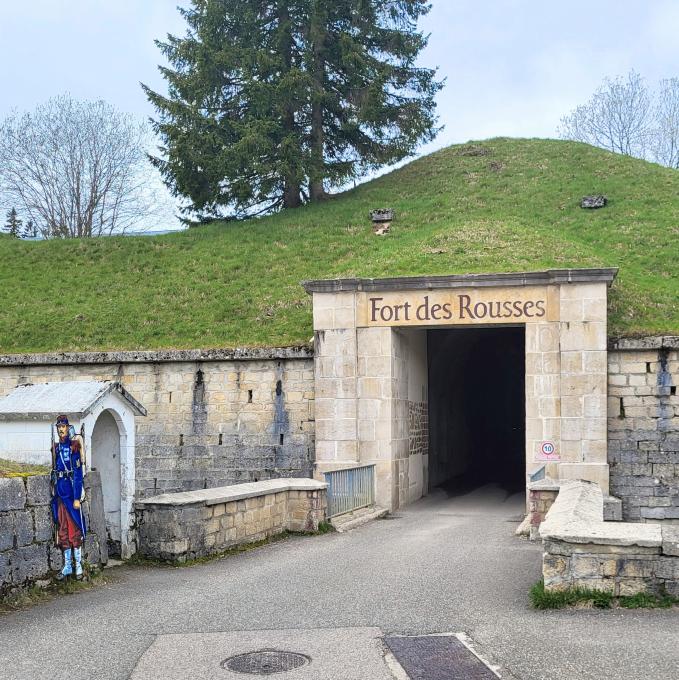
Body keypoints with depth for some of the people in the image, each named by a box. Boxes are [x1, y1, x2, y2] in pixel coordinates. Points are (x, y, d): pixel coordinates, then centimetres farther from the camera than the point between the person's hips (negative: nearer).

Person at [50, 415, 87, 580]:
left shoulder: (74, 447, -9)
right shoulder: (55, 447, 9)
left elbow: (78, 474, -12)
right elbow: (54, 471, 16)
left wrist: (77, 498, -15)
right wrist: (54, 494, 14)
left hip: (71, 494, -6)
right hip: (59, 494, 6)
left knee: (75, 530, -1)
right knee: (62, 531, 10)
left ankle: (78, 565, 7)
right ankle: (67, 566, 17)